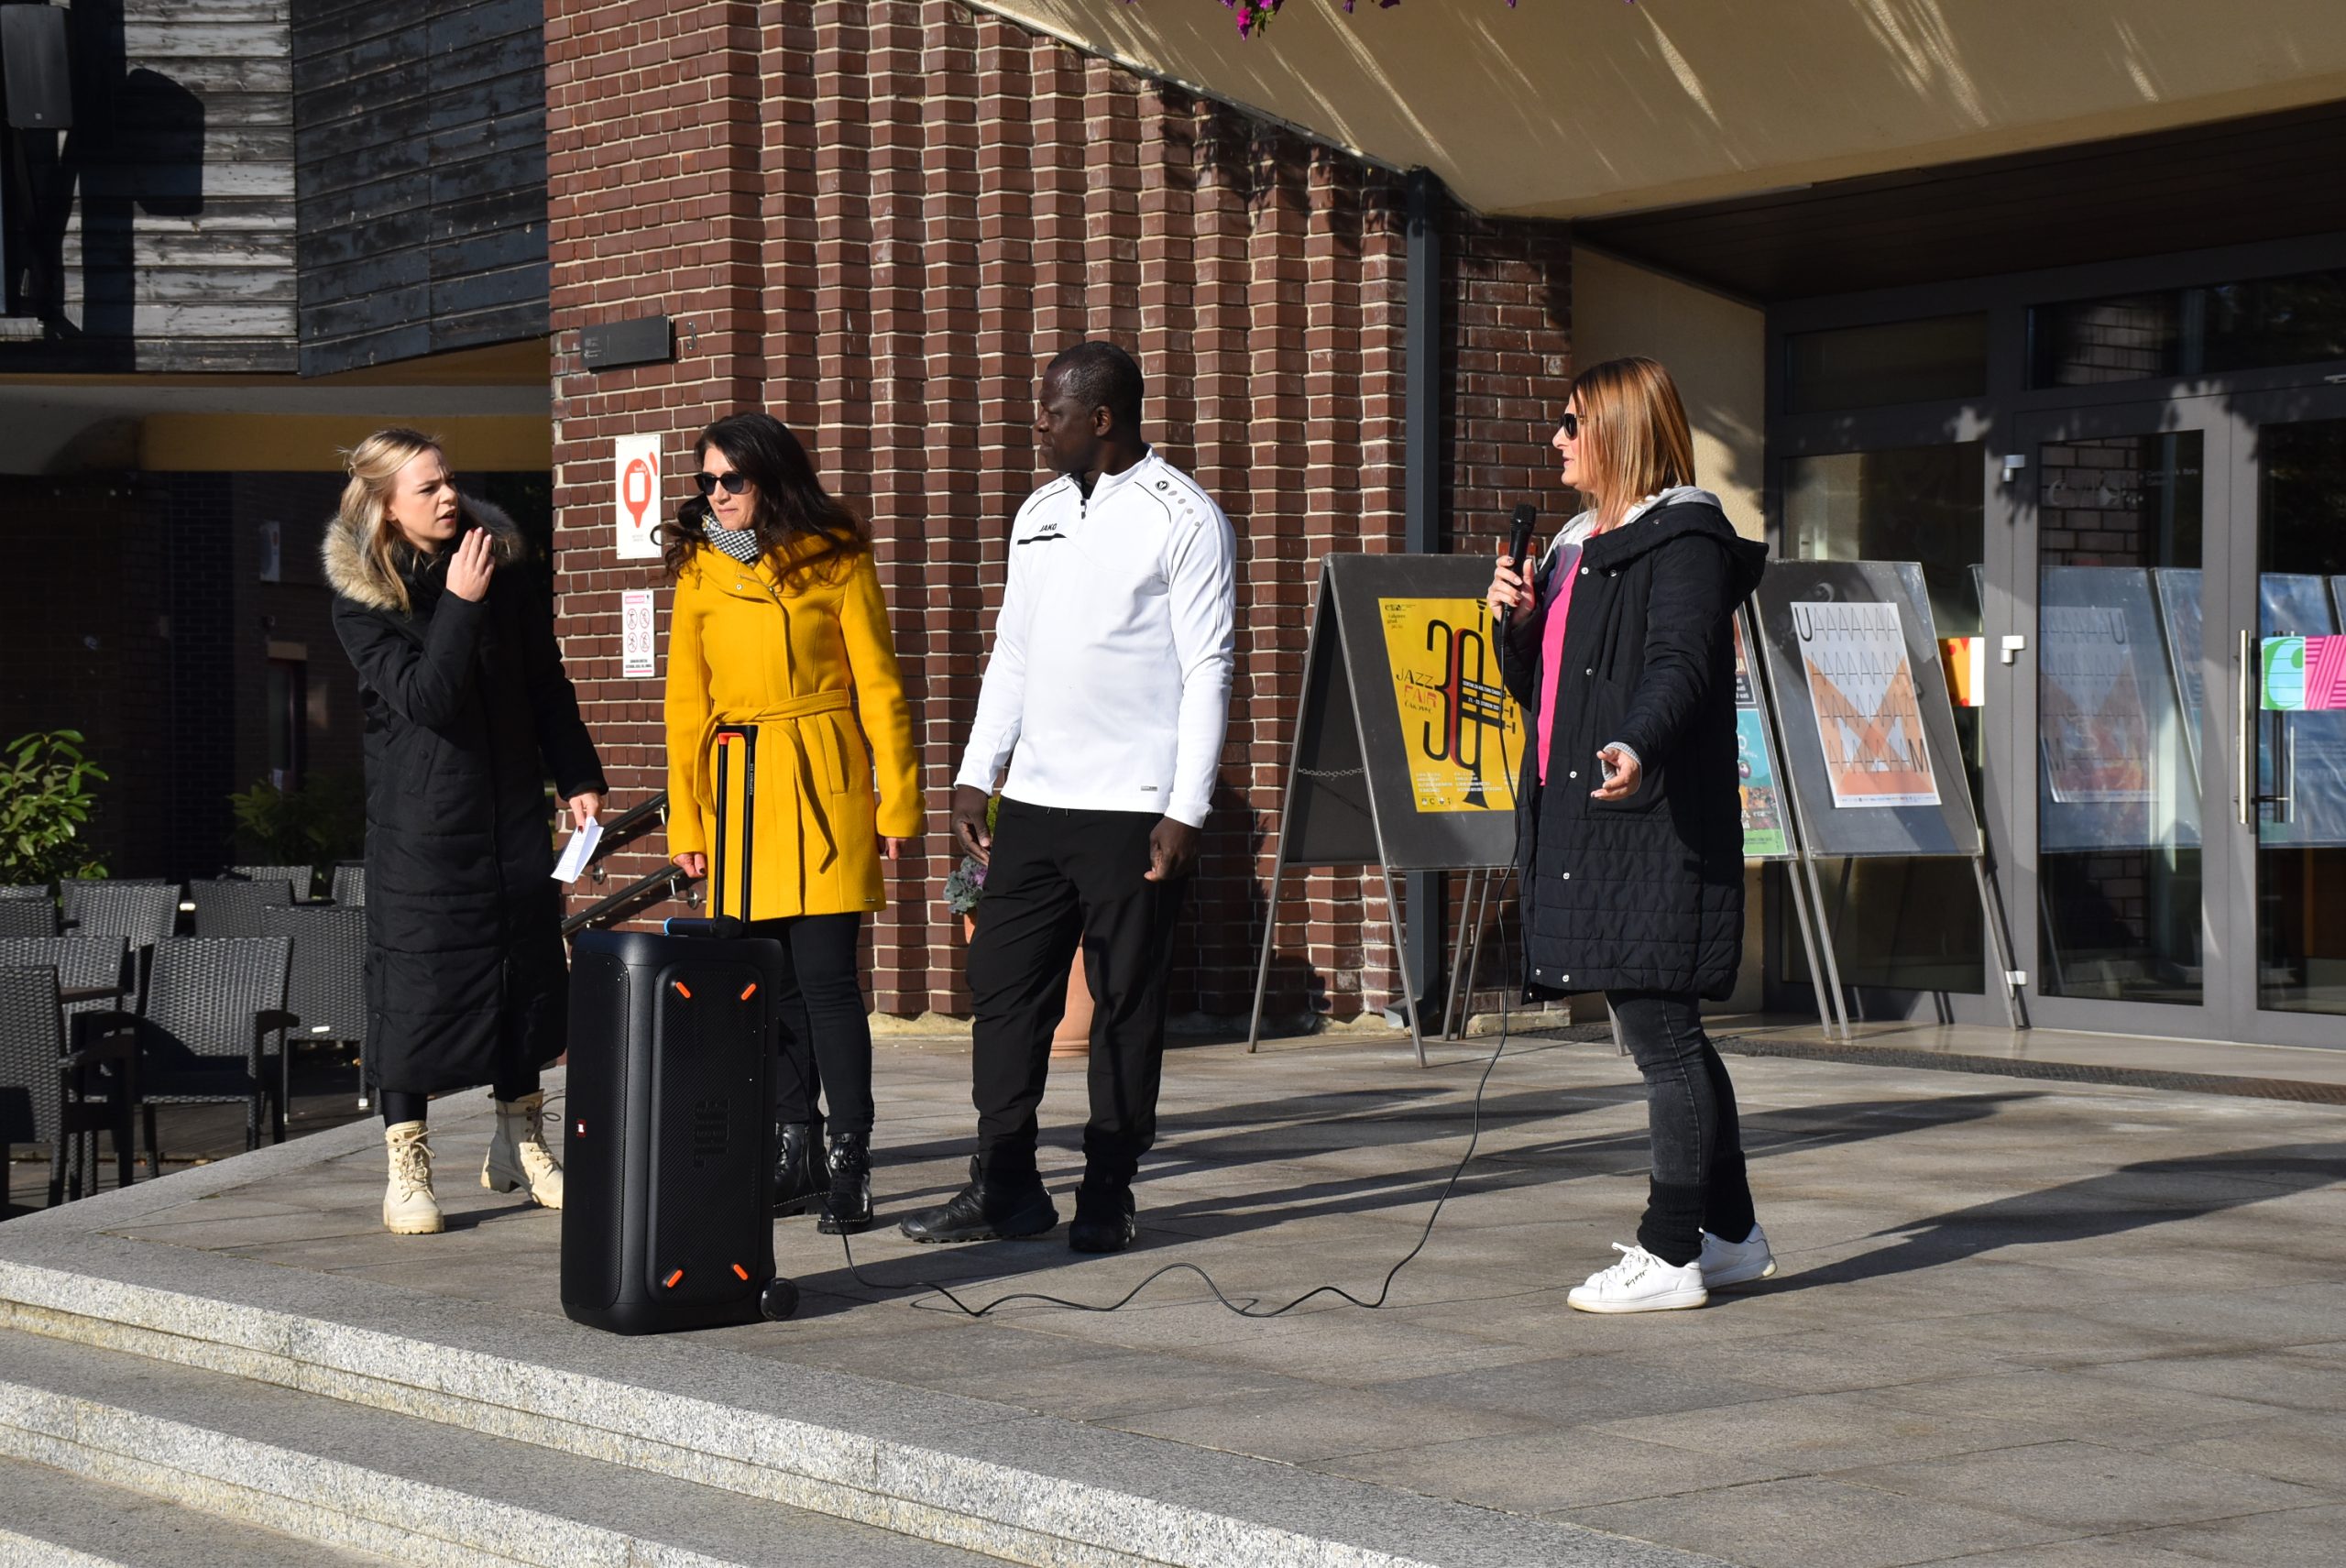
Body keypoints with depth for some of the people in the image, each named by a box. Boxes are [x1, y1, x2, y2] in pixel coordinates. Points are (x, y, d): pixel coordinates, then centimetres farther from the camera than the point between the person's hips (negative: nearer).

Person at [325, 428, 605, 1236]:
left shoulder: (505, 572, 4)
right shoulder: (361, 599, -7)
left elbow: (547, 687, 11)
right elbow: (424, 698, -18)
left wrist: (579, 779, 7)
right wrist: (459, 605, -22)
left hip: (512, 807, 4)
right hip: (420, 819, -4)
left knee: (526, 965, 8)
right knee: (415, 975, -4)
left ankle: (519, 1144, 22)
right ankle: (407, 1169, 3)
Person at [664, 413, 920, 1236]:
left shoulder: (836, 560, 1)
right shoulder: (699, 572, 10)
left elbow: (879, 686, 1)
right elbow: (686, 704, 12)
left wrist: (898, 800, -3)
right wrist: (686, 820, 8)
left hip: (823, 789, -4)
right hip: (739, 795, 4)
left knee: (826, 975, -9)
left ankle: (849, 1165, -4)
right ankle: (796, 1151, 18)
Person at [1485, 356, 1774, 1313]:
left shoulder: (1682, 539, -8)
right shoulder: (1580, 545, 21)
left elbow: (1680, 662, -23)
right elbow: (1540, 686, 24)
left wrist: (1637, 747, -40)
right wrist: (1519, 620, 4)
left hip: (1653, 827, -10)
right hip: (1580, 822, 10)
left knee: (1661, 1034, -7)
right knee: (1664, 1036, 14)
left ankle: (1671, 1255, -2)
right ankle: (1731, 1234, 23)